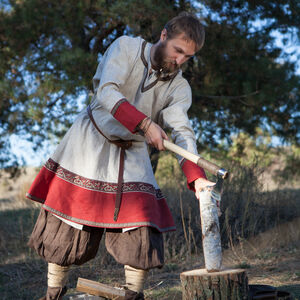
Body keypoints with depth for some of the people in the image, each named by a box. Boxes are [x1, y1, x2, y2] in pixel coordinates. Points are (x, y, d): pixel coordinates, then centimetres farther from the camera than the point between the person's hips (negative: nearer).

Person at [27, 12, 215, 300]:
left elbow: (183, 132, -20)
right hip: (89, 143, -2)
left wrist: (197, 177, -38)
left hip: (131, 155, 2)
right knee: (66, 226, 2)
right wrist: (145, 124, -40)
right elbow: (107, 94, -26)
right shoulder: (126, 48, -12)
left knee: (142, 231, -9)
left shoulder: (179, 88, -6)